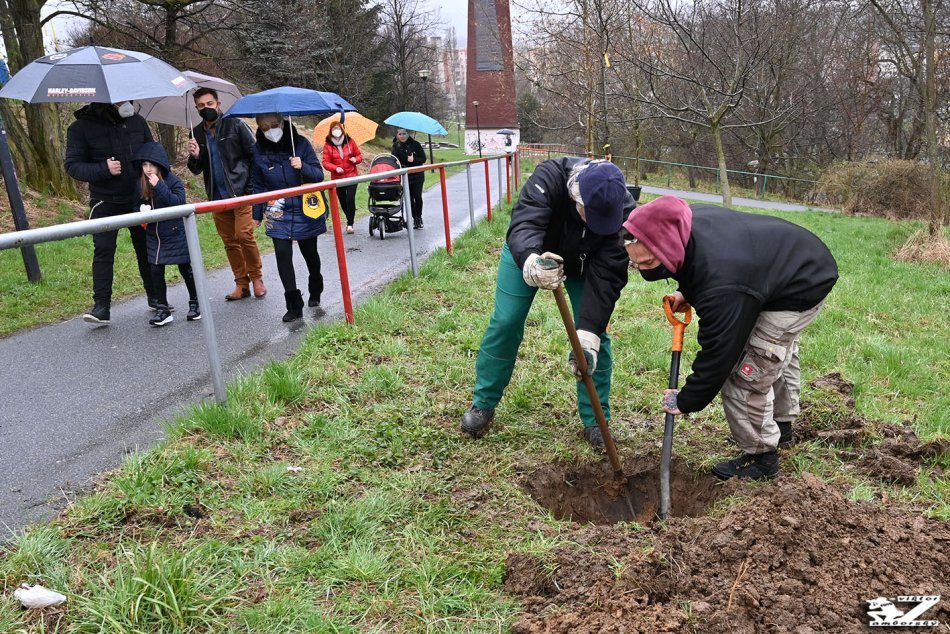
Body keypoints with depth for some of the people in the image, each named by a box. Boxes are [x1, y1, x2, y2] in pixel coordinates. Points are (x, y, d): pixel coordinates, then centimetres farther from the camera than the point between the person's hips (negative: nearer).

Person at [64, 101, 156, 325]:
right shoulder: (81, 128, -7)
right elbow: (72, 165, -8)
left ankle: (155, 297, 25)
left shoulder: (136, 121, 2)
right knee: (103, 250, -7)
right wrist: (103, 169, -24)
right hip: (105, 202, -3)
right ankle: (101, 306, -4)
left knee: (146, 248, 11)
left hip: (139, 199, 3)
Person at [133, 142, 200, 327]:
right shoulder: (141, 184, 1)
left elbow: (179, 202, -28)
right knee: (156, 272, 2)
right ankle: (163, 309, 10)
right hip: (154, 236, 5)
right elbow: (139, 206, 16)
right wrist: (142, 212, -6)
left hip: (177, 234, -4)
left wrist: (159, 186, -32)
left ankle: (194, 303, 24)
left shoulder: (173, 181, -13)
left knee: (185, 269, 7)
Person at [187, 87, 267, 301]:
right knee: (229, 241, 7)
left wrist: (253, 186, -11)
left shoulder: (235, 125, -3)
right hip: (217, 197, 5)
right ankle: (241, 284, 16)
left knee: (244, 234, -15)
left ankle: (256, 277, 4)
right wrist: (194, 157, -10)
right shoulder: (197, 133, 10)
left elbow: (255, 155, -5)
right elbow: (196, 170, 12)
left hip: (242, 192, -5)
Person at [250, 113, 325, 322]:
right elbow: (258, 185, 6)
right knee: (282, 254, -11)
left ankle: (315, 292, 39)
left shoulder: (300, 143, -9)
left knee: (309, 252, 13)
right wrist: (257, 215, 6)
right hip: (277, 212, 1)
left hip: (304, 209, -1)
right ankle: (294, 305, -4)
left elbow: (319, 174, -8)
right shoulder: (259, 150, -3)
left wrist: (303, 167, -28)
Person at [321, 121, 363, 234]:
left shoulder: (350, 141, 0)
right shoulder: (328, 145, -4)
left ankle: (350, 224, -8)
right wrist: (336, 168, -23)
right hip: (337, 178, 1)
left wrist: (356, 159, -14)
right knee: (343, 201, 10)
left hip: (351, 175, -1)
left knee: (350, 199, -14)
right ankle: (349, 219, 33)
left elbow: (359, 155, 9)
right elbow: (325, 162, -7)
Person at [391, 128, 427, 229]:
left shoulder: (415, 144, -4)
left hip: (417, 175, -1)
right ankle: (415, 218, 13)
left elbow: (423, 159, -4)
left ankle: (418, 217, 10)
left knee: (417, 196, -8)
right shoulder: (396, 146, -1)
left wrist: (414, 160, -21)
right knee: (410, 198, 1)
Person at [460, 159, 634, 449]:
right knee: (505, 323, -2)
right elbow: (522, 224, -52)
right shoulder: (550, 176, -40)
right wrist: (531, 263, -75)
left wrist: (587, 335, -44)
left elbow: (606, 277, -37)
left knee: (596, 333, -7)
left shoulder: (623, 211, -35)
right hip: (528, 252, -1)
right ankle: (483, 404, 16)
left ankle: (595, 420, 8)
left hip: (585, 262, 1)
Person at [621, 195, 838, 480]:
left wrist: (685, 401, -21)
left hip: (803, 288, -10)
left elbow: (717, 354, -34)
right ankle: (781, 423, 50)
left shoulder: (721, 286, -45)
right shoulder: (687, 223, -19)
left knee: (745, 374, -12)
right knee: (780, 353, 27)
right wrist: (686, 292, -6)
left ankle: (761, 456, 7)